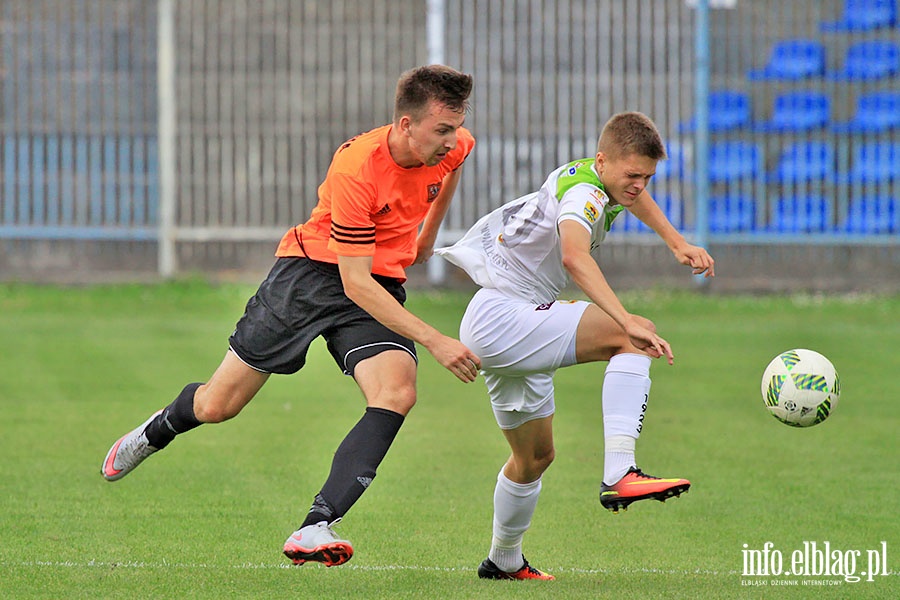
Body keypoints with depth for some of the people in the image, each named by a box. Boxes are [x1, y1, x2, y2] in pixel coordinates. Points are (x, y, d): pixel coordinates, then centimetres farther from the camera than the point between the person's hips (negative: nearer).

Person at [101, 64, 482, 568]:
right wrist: (435, 341, -33)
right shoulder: (356, 169, -30)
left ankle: (317, 528, -32)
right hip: (313, 269, -4)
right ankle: (156, 433, 42)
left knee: (398, 393, -27)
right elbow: (355, 284, -29)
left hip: (383, 286, 4)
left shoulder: (453, 146, -11)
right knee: (218, 405, 4)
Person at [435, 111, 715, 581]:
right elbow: (574, 256, -43)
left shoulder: (607, 178, 9)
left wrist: (676, 242, 29)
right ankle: (619, 474, -37)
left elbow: (633, 197, 38)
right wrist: (628, 321, -52)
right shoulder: (585, 193, -21)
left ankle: (503, 561, 44)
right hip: (498, 317, -10)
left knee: (535, 455, 24)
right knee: (631, 338, -27)